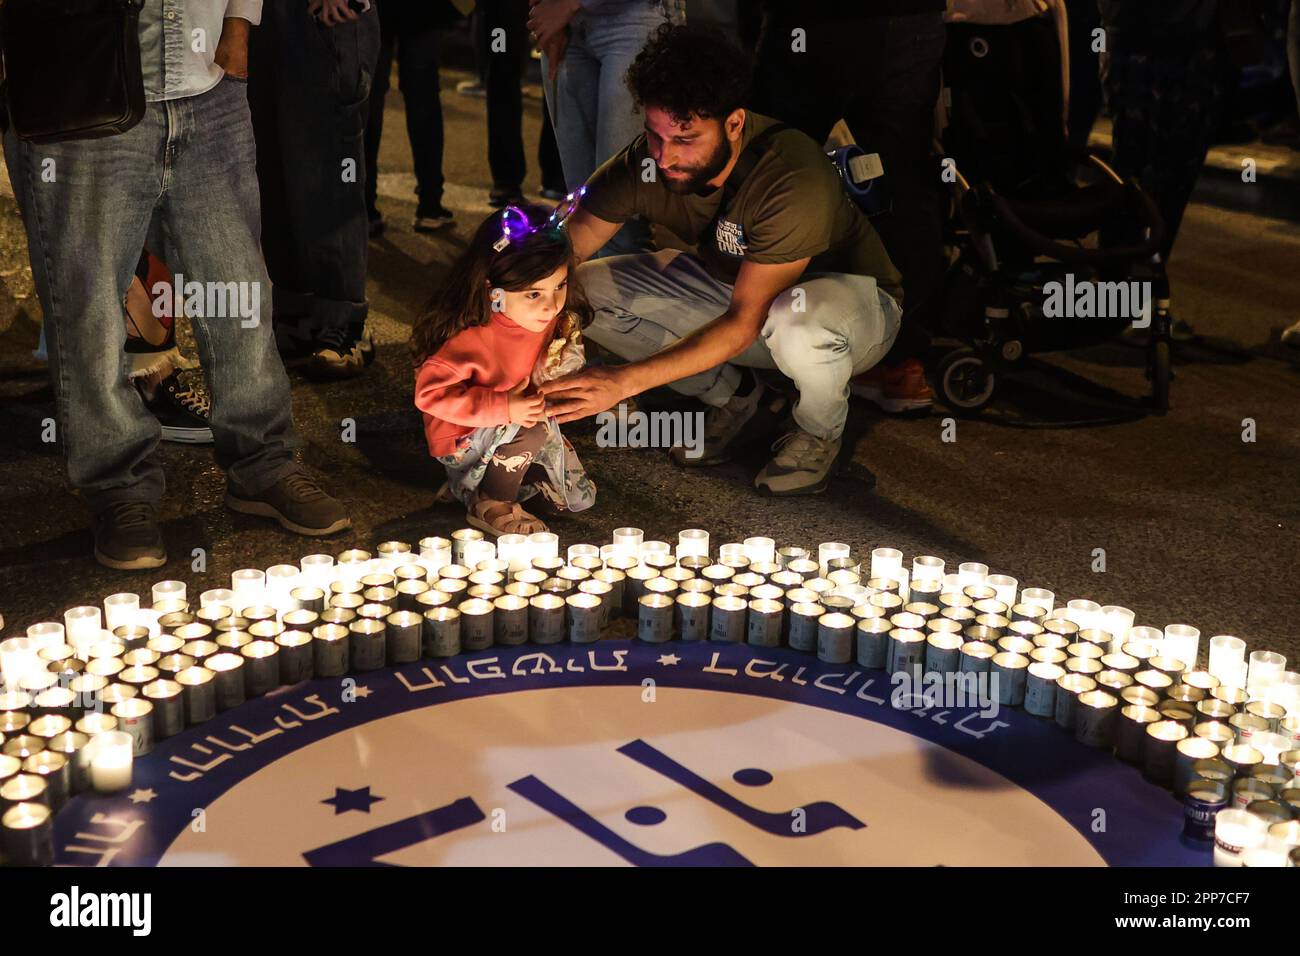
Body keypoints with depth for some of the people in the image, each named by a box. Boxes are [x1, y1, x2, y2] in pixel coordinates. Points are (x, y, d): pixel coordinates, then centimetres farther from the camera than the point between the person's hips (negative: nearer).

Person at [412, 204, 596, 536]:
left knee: (581, 498, 5)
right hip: (461, 443, -7)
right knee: (533, 431, -33)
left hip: (520, 424, 7)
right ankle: (488, 506, -9)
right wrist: (503, 408, -35)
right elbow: (430, 392, -32)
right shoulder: (472, 338, -32)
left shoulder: (557, 322, -10)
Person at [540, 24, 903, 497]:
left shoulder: (793, 177, -36)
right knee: (584, 291, -13)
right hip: (731, 288, 5)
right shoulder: (646, 162, -21)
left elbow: (745, 323, -36)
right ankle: (730, 394, 7)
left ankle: (820, 432, -6)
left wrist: (624, 381, -42)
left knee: (798, 316, -43)